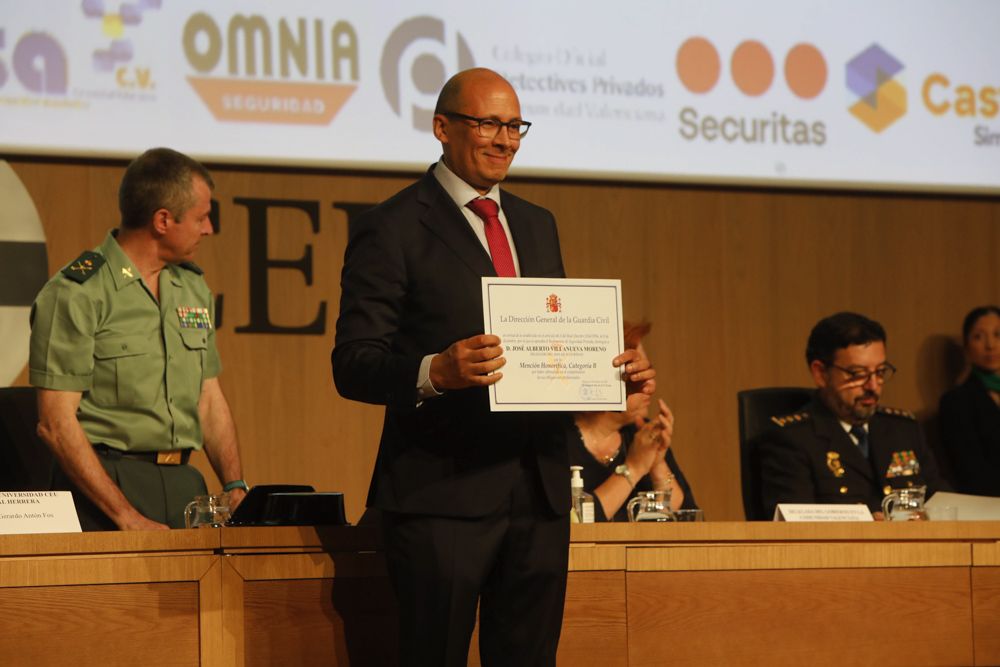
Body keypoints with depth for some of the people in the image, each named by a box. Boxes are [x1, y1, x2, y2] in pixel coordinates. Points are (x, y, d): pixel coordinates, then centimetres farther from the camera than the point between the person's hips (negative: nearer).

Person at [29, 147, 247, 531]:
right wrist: (127, 518, -18)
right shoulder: (75, 293, -8)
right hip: (104, 484, -6)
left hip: (184, 482, 6)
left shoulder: (194, 287, 15)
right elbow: (56, 423, -12)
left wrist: (236, 487, 3)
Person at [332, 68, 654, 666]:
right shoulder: (393, 230, -4)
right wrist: (435, 371, -30)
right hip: (443, 494, -7)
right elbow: (353, 364, -11)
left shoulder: (538, 225, 19)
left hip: (540, 492, 7)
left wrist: (620, 373, 3)